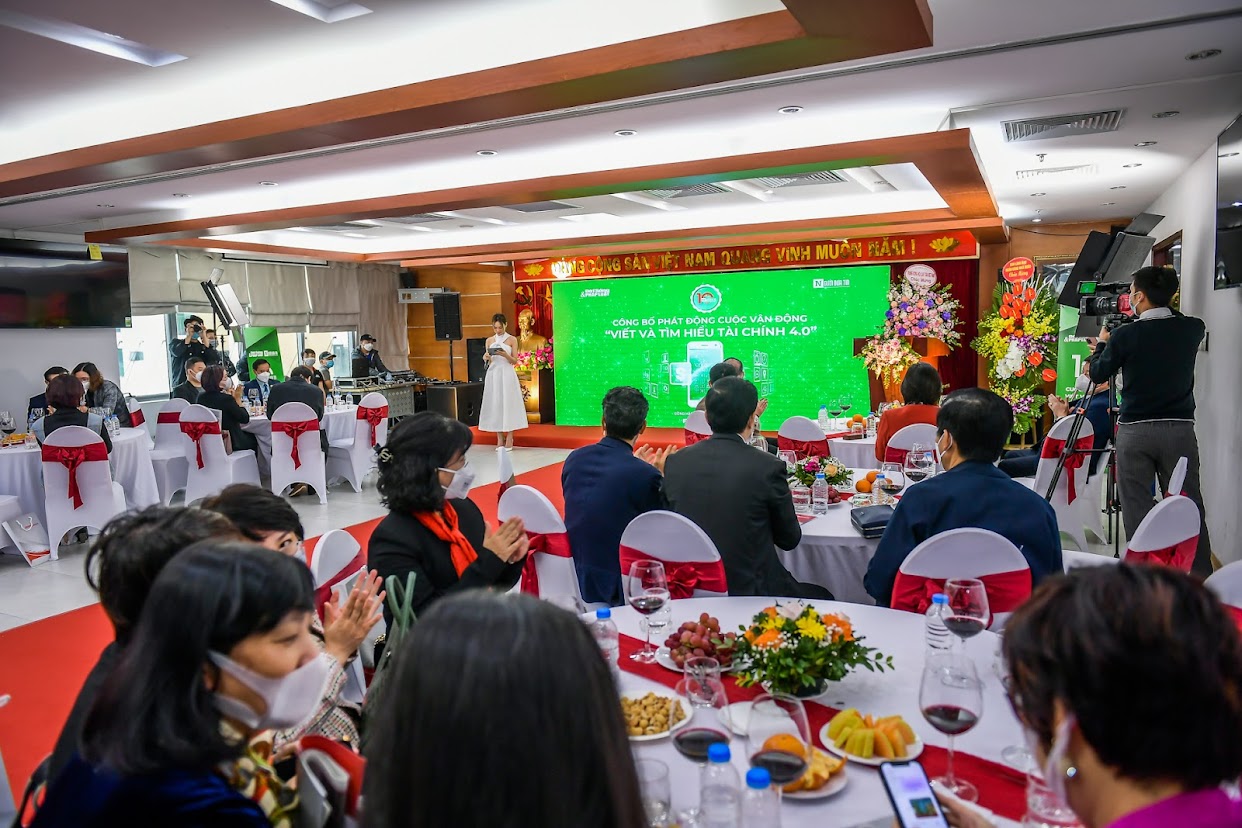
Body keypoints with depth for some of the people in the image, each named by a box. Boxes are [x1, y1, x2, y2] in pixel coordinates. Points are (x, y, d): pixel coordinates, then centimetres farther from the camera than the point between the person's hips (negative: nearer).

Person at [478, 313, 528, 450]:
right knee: (495, 404, 2)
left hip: (507, 374, -3)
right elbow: (488, 361, 11)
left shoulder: (512, 340, 1)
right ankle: (500, 438, 8)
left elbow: (514, 361, -2)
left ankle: (509, 438, 1)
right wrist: (486, 358, -11)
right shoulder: (489, 340, 9)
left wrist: (505, 355, -19)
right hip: (493, 374, 3)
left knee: (508, 403, -4)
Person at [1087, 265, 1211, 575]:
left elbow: (1098, 374, 6)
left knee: (1137, 506, 3)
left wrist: (1102, 343, 23)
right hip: (1180, 429, 3)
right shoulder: (1192, 329, 2)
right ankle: (1200, 576, 13)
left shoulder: (1125, 335, -8)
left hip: (1134, 431, -3)